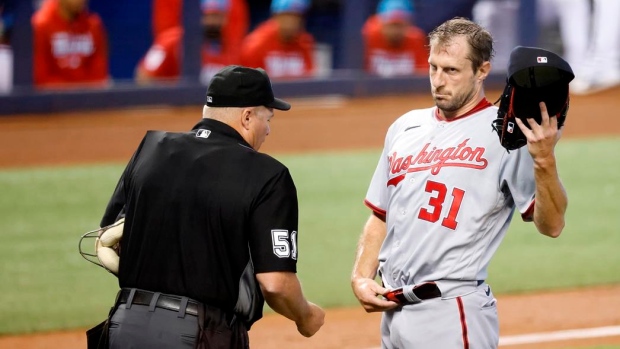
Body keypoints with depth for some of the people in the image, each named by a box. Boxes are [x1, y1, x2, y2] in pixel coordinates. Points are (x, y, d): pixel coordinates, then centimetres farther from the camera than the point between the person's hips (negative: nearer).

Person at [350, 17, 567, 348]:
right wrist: (361, 278, 8)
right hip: (392, 313, 7)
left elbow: (551, 225, -13)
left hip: (454, 315, -7)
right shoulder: (405, 128, 14)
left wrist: (544, 161, -28)